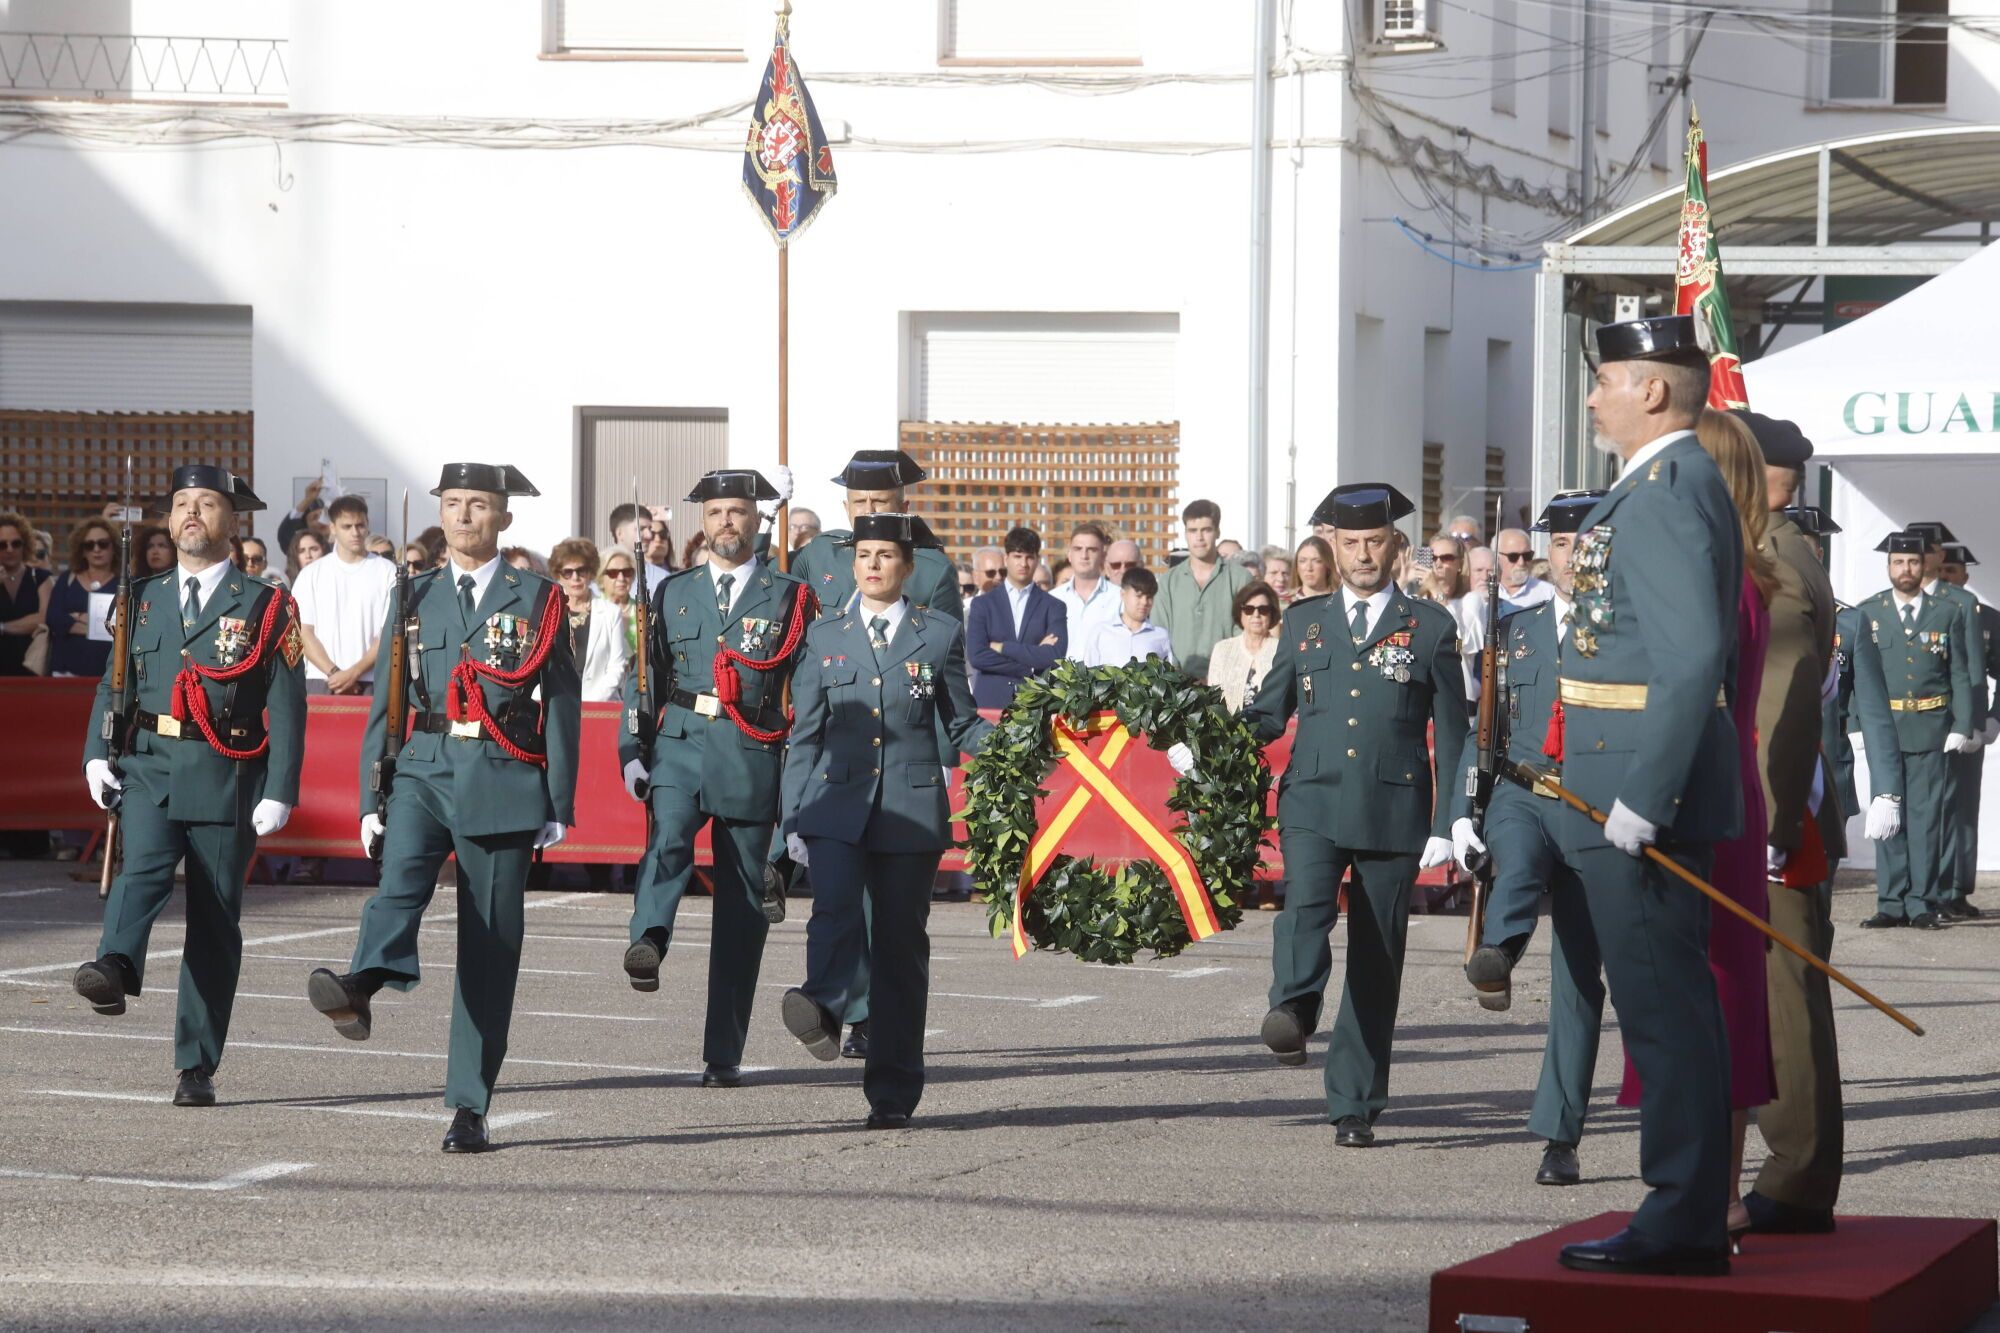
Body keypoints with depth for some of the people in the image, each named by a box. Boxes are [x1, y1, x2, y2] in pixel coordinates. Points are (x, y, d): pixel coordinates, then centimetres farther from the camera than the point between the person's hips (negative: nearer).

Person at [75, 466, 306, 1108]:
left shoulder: (266, 606, 5)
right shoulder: (143, 600, 14)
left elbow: (286, 706, 0)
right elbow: (114, 683, 14)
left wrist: (279, 791, -9)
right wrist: (96, 754, -3)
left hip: (228, 777, -2)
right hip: (149, 768, 2)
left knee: (214, 921, 1)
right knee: (142, 868, -27)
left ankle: (197, 1067, 5)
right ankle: (114, 968, -52)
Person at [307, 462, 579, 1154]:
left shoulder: (537, 598, 6)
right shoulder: (415, 599, 13)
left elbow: (562, 704, 3)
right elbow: (384, 704, 13)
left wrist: (559, 806, -3)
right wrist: (370, 801, 6)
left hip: (504, 784, -2)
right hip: (423, 769, 2)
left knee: (490, 944, -1)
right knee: (402, 872, -29)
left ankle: (469, 1108, 2)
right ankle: (361, 988, -56)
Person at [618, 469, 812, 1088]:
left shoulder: (790, 597, 8)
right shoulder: (672, 594, 14)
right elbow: (644, 677, 14)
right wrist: (632, 751, 2)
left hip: (752, 758, -1)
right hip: (680, 746, 1)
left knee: (741, 906, 1)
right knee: (669, 837, -32)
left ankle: (724, 1054, 6)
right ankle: (648, 940, -55)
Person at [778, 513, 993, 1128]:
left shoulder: (940, 636, 9)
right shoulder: (825, 639, 11)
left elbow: (961, 727, 10)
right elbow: (805, 736, 11)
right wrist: (794, 819, 5)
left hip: (911, 810, -1)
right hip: (838, 804, 1)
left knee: (900, 944, 1)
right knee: (836, 909, -26)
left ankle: (892, 1093, 6)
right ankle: (824, 1009, -47)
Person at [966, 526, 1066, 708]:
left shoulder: (1053, 607, 8)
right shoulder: (982, 604, 9)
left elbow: (1055, 657, -6)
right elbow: (977, 656, -4)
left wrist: (1002, 647, -5)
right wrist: (1030, 668, -7)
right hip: (990, 702, 0)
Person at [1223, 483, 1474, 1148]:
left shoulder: (1430, 628, 8)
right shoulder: (1303, 622, 15)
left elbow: (1453, 733, 8)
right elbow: (1269, 712, 19)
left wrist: (1454, 816, -1)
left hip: (1394, 811, -1)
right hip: (1314, 801, 1)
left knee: (1376, 961, 1)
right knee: (1306, 904, -29)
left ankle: (1354, 1105, 6)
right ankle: (1293, 1009, -42)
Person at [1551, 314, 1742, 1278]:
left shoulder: (1666, 494, -16)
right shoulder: (1674, 484, 17)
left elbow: (1695, 658, -25)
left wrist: (1642, 798, -24)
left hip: (1644, 790, -11)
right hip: (1641, 792, 11)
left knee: (1664, 1007, -7)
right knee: (1669, 1007, 13)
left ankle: (1682, 1225, -3)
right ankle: (1688, 1212, 19)